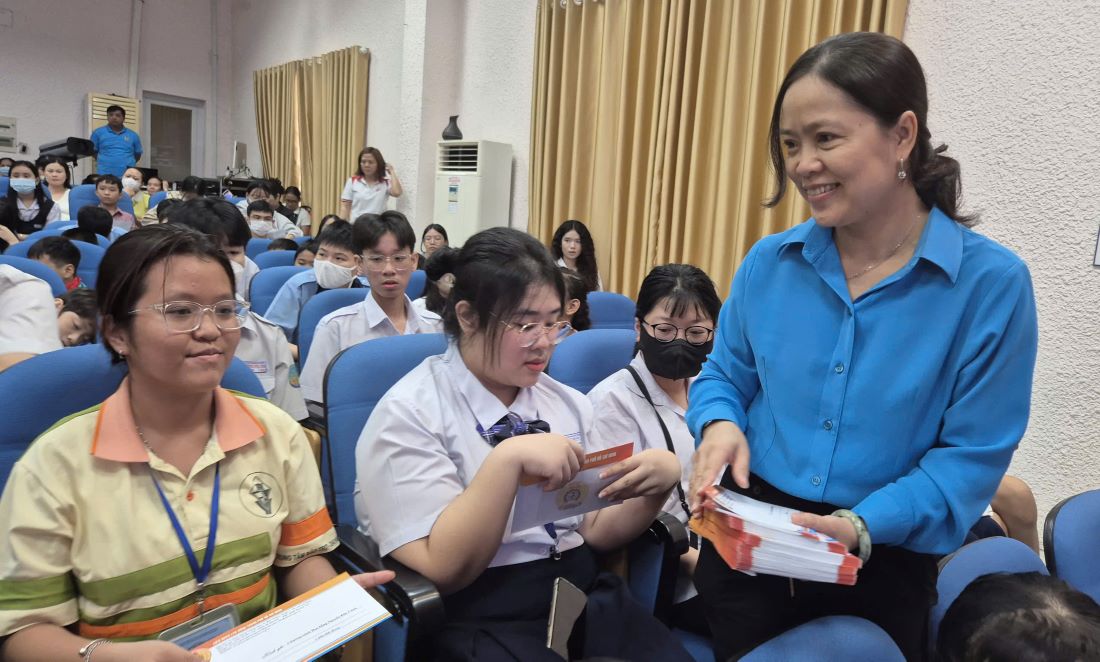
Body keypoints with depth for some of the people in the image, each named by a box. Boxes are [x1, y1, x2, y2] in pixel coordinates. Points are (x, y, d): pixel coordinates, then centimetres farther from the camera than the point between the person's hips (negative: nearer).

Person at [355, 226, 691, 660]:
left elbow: (597, 531, 10)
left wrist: (659, 483, -8)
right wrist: (508, 461, -25)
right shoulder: (408, 414, -9)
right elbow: (440, 569, -14)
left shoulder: (568, 404, 9)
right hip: (480, 621, -4)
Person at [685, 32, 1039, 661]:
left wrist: (863, 528, -24)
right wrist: (720, 425, -14)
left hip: (881, 568, -2)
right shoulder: (769, 262, -3)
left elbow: (972, 455, -12)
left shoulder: (992, 281, -13)